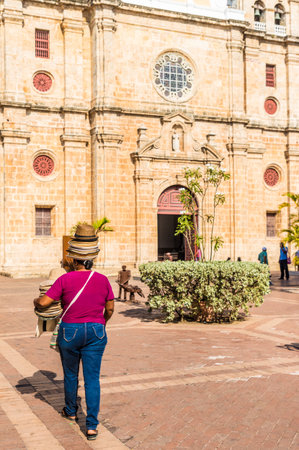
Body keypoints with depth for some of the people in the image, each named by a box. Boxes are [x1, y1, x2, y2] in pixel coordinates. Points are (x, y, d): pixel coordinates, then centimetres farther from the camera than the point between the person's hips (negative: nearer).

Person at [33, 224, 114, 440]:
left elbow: (44, 302, -12)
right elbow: (110, 308, 5)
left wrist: (36, 301, 11)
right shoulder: (103, 280, -5)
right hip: (95, 332, 1)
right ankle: (91, 425, -1)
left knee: (71, 374, 20)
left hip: (70, 331, -1)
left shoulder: (65, 280, -13)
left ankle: (71, 411, 40)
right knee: (92, 379, 5)